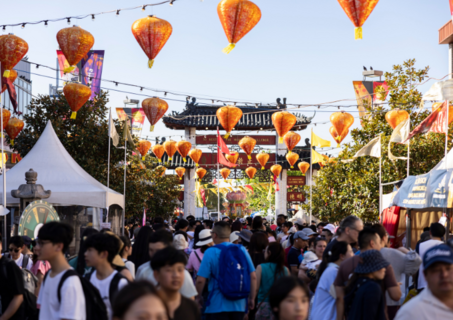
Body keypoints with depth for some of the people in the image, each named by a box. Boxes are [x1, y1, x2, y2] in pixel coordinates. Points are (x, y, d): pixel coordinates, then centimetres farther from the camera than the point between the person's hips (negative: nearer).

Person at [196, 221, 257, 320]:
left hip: (217, 307, -4)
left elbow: (201, 280, -11)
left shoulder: (210, 252, -8)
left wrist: (199, 297, 6)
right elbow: (253, 276, 3)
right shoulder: (241, 250, 3)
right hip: (239, 306, 4)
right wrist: (252, 299, 12)